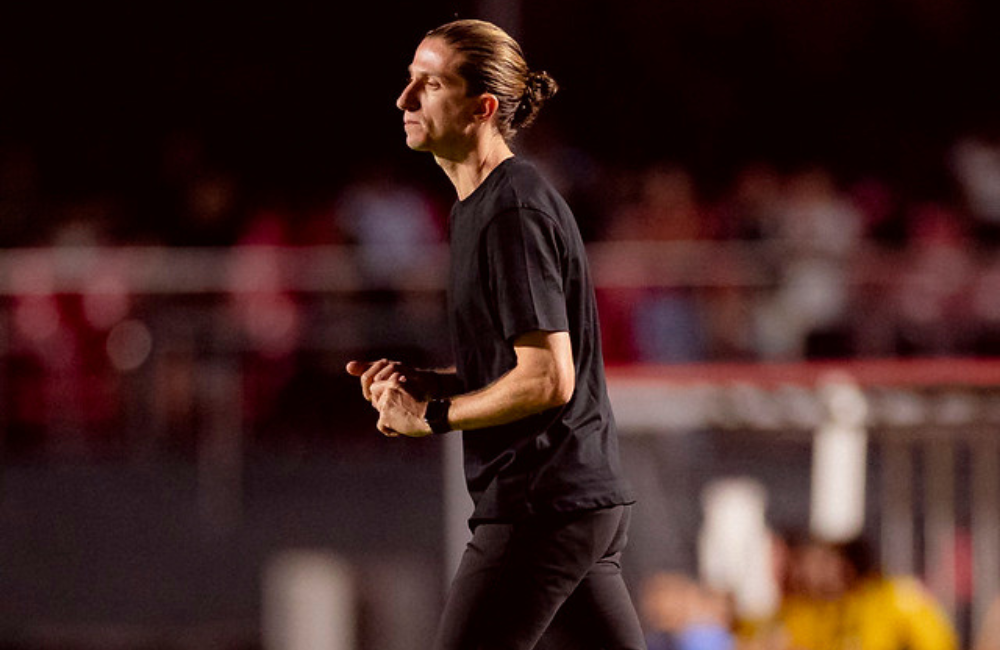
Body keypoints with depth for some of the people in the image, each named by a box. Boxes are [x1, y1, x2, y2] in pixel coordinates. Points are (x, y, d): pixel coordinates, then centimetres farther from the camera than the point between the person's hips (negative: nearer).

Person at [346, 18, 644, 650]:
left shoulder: (512, 213, -16)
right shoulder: (481, 206, 17)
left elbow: (548, 379, -20)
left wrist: (431, 416, -11)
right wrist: (422, 382, 9)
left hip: (541, 507, -10)